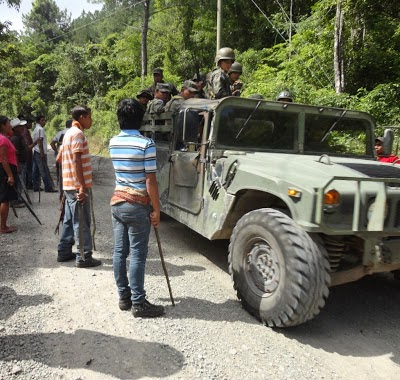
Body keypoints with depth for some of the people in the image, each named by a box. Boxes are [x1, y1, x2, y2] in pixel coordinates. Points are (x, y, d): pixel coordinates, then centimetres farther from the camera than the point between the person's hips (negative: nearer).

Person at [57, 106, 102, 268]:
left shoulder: (69, 133, 18)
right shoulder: (77, 134, -13)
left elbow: (59, 158, 24)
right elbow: (77, 162, -21)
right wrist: (82, 187, -23)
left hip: (70, 185, 10)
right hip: (77, 186, -10)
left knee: (70, 220, 16)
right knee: (81, 223, -4)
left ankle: (64, 252, 24)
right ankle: (84, 257, 3)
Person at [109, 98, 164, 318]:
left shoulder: (113, 143, 5)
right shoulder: (146, 144, -15)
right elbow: (150, 181, -16)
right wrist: (156, 210, -9)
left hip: (117, 202, 7)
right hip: (138, 206, -7)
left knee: (119, 252, 11)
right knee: (137, 255, 0)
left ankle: (124, 297, 23)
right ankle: (138, 303, 9)